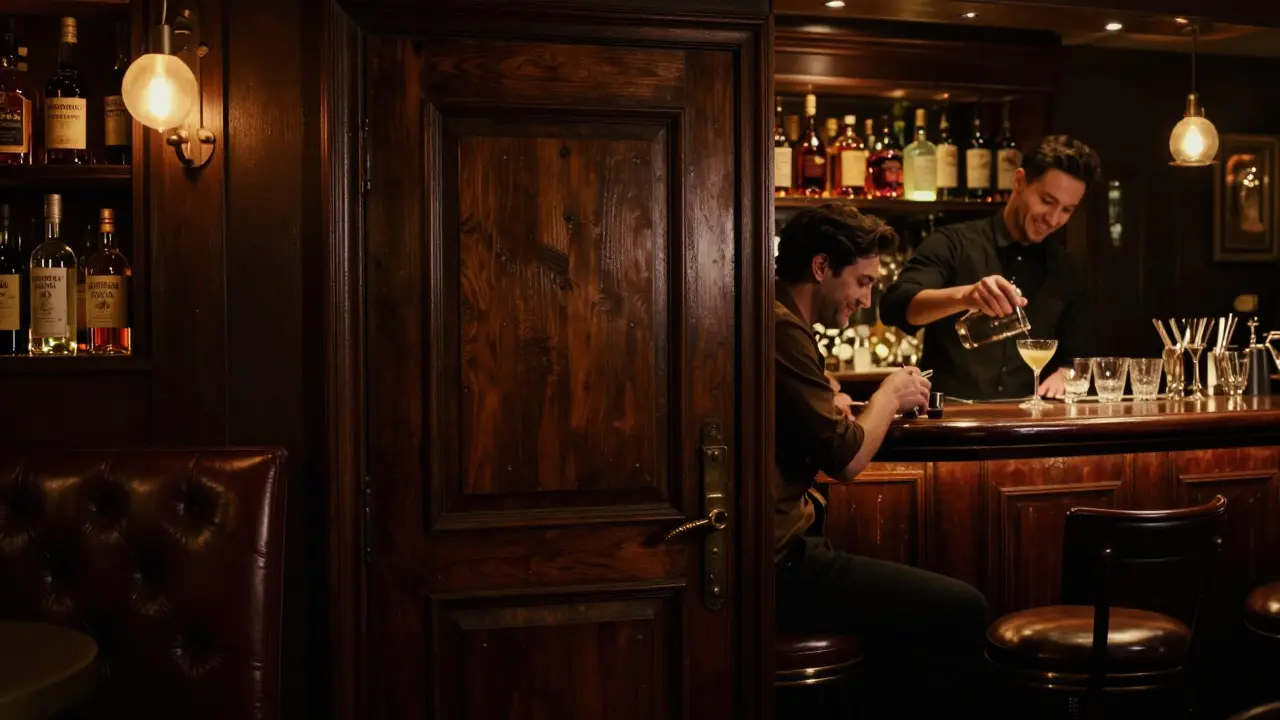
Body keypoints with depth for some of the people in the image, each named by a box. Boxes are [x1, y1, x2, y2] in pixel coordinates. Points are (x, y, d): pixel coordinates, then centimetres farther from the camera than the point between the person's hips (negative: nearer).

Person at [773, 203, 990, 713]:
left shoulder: (778, 321, 15)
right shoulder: (782, 330, -17)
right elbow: (847, 457, -17)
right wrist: (889, 395, 0)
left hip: (775, 545, 11)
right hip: (775, 564, -11)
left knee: (914, 593, 21)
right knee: (963, 611, -7)